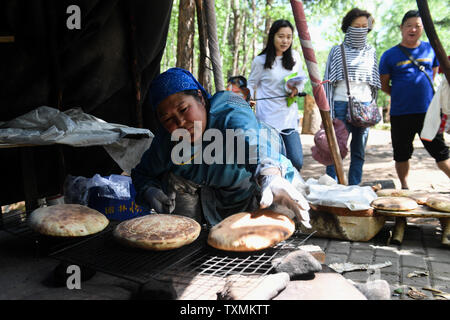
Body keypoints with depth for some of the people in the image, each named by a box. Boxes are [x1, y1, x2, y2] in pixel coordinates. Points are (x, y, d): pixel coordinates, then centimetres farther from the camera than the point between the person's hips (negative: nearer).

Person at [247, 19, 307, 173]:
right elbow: (251, 84, 10)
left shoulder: (295, 57, 11)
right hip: (268, 118, -3)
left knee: (297, 162, -4)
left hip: (290, 118, 4)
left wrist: (296, 89, -1)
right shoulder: (260, 61, 0)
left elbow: (302, 80, 22)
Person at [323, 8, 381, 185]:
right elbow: (328, 81, 2)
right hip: (342, 104, -3)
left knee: (359, 152, 5)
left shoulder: (371, 51, 14)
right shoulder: (337, 50, 5)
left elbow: (375, 82, 19)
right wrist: (328, 111, -5)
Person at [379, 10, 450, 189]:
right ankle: (404, 187, 23)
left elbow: (433, 75, 21)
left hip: (428, 111, 1)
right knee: (402, 154, 8)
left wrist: (421, 93, 13)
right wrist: (402, 95, 4)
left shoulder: (431, 49, 8)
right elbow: (384, 85, 7)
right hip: (400, 113, -1)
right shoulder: (390, 55, 1)